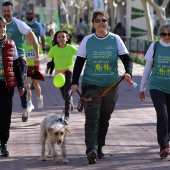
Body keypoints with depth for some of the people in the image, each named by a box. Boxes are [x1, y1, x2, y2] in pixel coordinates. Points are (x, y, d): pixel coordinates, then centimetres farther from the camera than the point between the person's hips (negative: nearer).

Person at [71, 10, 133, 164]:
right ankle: (91, 149, -22)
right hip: (91, 85, -2)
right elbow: (79, 63, 4)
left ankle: (99, 147, 23)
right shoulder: (87, 40, 1)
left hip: (111, 86, 2)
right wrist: (75, 82, -4)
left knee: (104, 119, 10)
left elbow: (127, 59, 0)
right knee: (92, 118, -13)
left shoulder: (115, 39, 1)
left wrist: (128, 72, -19)